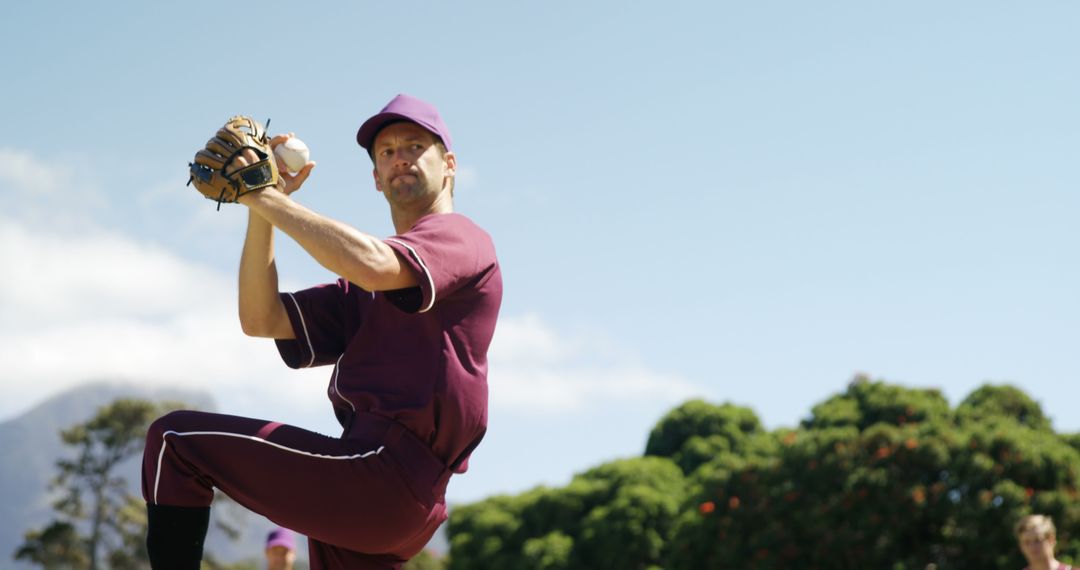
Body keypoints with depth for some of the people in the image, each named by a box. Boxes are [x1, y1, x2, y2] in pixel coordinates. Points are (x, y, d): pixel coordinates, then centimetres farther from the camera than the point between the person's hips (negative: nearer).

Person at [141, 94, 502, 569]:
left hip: (383, 470, -9)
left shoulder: (463, 238, 1)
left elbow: (373, 266, -21)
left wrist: (269, 199, -14)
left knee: (174, 439, -7)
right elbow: (262, 320, 15)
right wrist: (260, 206, 6)